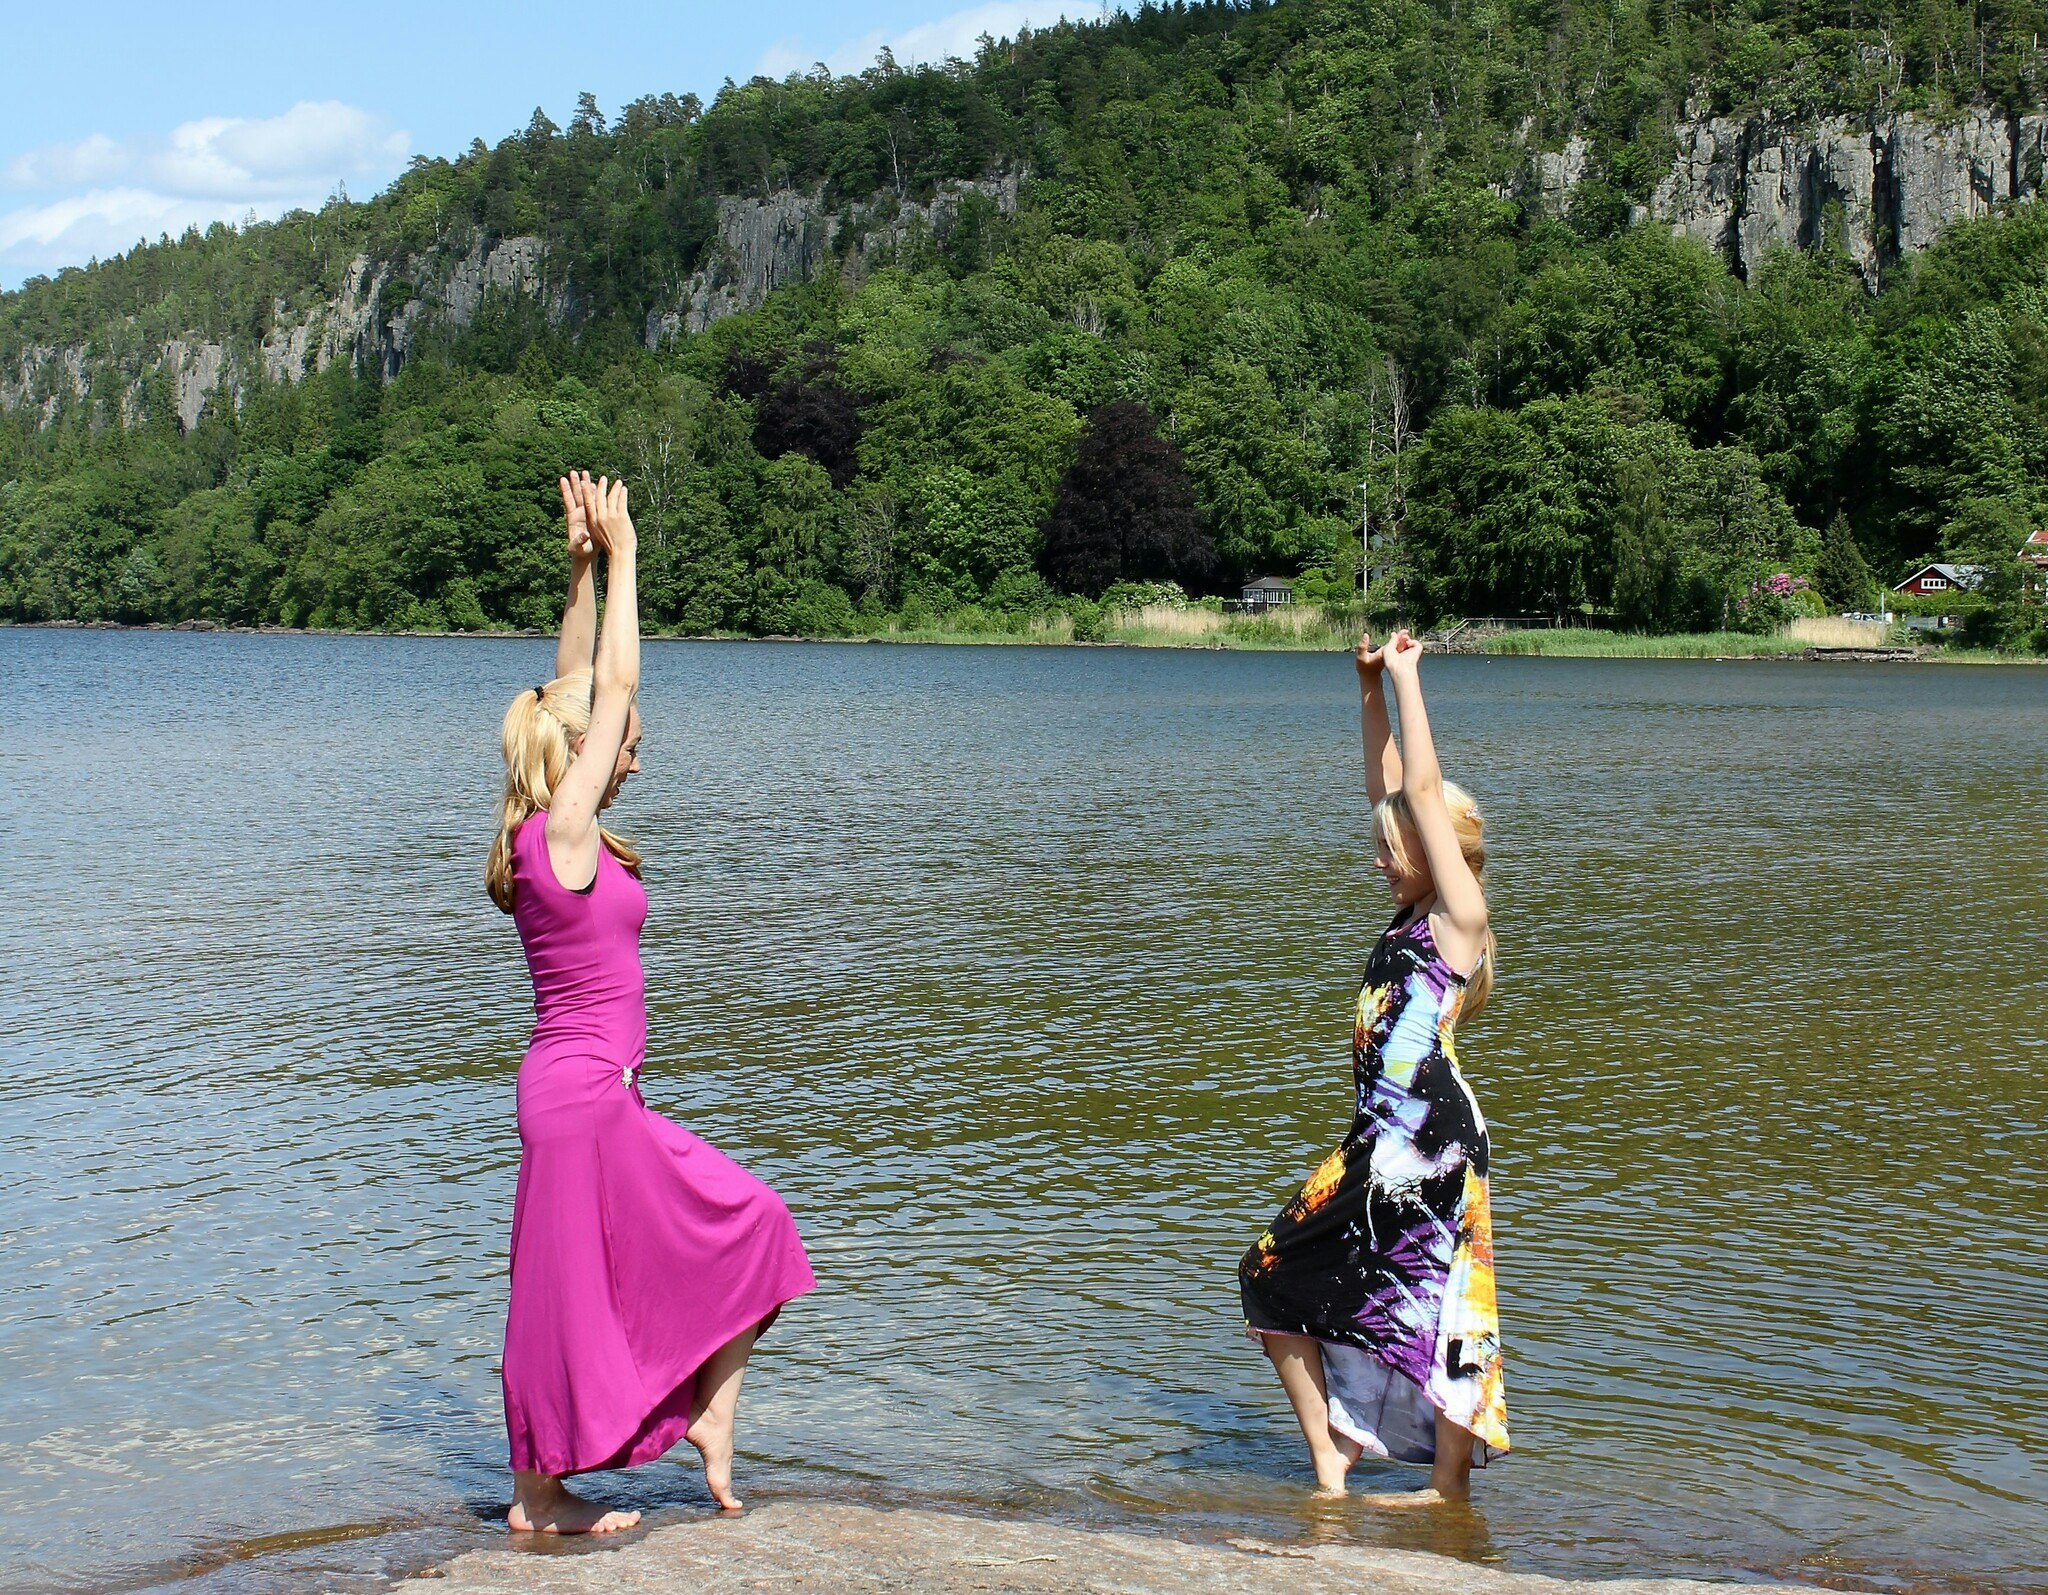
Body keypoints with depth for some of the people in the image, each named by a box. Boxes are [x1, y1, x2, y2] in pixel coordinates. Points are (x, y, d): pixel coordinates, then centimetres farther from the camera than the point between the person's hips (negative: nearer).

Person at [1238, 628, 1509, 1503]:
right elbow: (1391, 791, 18)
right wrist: (1372, 692, 14)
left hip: (1432, 1138, -9)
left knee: (1438, 1303, -1)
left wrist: (1406, 677, -7)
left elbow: (1423, 793, -12)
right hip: (1381, 1137, 9)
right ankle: (1328, 1459, 17)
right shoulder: (1412, 918, 13)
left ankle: (1449, 1487, 11)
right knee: (1275, 1278, 9)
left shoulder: (1459, 919, -8)